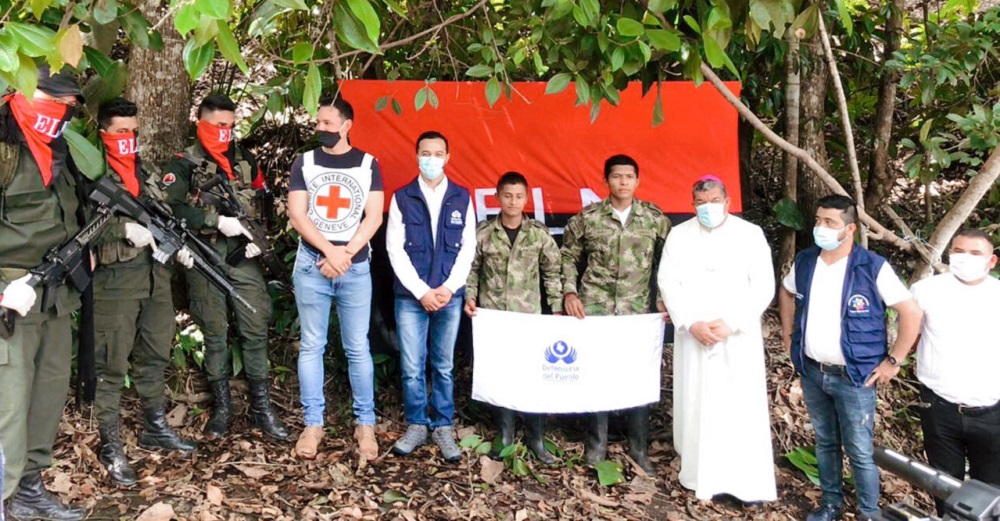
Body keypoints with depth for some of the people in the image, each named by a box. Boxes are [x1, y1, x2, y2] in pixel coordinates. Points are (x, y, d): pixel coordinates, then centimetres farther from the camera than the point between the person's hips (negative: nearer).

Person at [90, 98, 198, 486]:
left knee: (155, 355, 16)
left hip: (156, 273, 7)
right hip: (116, 277, -7)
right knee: (112, 365, -2)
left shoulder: (145, 171, 16)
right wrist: (125, 228, -27)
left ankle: (155, 428, 31)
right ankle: (111, 448, 7)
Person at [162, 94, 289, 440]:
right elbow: (172, 209, -12)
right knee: (215, 334, 5)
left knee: (255, 331, 1)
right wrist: (217, 222, -19)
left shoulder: (246, 161, 13)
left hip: (245, 257, 3)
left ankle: (262, 408, 11)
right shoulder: (183, 164, 1)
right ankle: (222, 408, 18)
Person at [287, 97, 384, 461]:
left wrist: (345, 254, -12)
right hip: (311, 265, 1)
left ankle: (365, 424, 11)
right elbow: (297, 215, -1)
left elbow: (374, 217, -2)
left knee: (358, 348, 2)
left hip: (356, 267, -1)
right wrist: (330, 251, -13)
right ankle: (313, 424, 12)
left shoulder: (367, 164, 5)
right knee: (311, 346, 3)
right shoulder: (304, 163, 7)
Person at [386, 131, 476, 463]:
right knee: (412, 367, 2)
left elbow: (468, 248, 5)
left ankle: (443, 427, 18)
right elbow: (395, 249, -2)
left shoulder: (461, 198, 7)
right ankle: (416, 425, 17)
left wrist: (448, 288, -6)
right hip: (410, 296, -1)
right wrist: (422, 291, -8)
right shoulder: (402, 198, 3)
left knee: (444, 366, 8)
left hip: (449, 296, 1)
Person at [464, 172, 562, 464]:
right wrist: (470, 298, -4)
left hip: (529, 315, 0)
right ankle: (504, 436, 20)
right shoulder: (484, 233, 0)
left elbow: (552, 273, 7)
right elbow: (473, 269, 9)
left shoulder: (539, 234, 0)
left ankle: (535, 438, 15)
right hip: (493, 314, 0)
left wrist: (557, 308, 4)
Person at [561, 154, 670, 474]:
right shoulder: (587, 218, 0)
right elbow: (569, 257, 7)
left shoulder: (655, 219, 2)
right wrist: (569, 292, -3)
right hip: (595, 307, -1)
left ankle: (639, 448, 19)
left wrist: (663, 298, 0)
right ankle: (596, 443, 21)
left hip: (638, 310, 1)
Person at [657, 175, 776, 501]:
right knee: (694, 404, 5)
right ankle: (697, 472, 16)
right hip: (692, 335, 2)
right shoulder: (679, 235, 5)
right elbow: (668, 282, -1)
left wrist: (731, 324, -14)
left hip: (739, 336, -1)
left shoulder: (750, 234, 0)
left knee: (741, 407, -1)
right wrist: (691, 324, -13)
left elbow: (763, 286, -4)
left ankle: (747, 482, 6)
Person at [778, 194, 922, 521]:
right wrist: (788, 334, 14)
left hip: (854, 378, -4)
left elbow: (911, 313, -11)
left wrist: (893, 361, -10)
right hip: (812, 374, 5)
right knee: (825, 443, 18)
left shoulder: (873, 268, -15)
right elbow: (786, 293, 20)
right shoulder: (804, 261, 0)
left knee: (860, 452, 4)